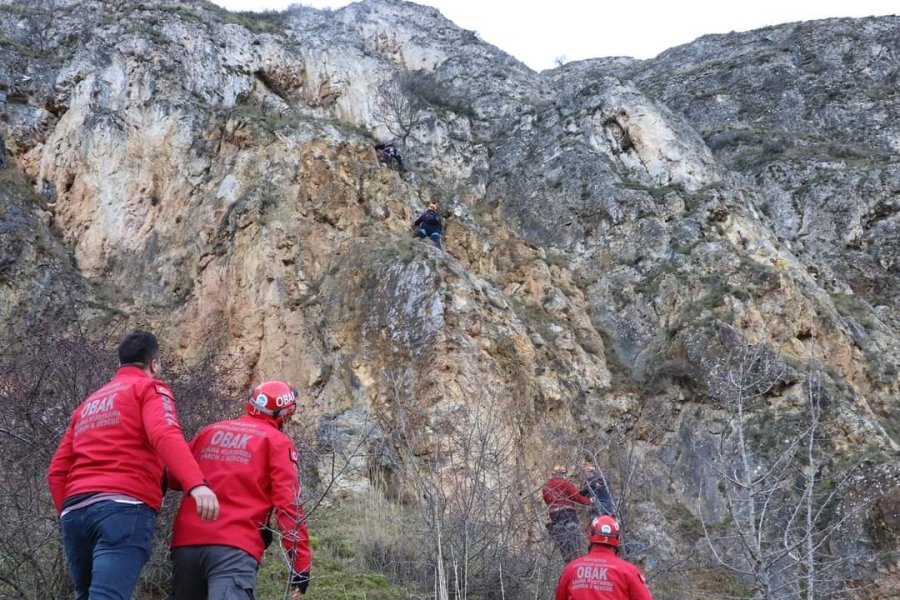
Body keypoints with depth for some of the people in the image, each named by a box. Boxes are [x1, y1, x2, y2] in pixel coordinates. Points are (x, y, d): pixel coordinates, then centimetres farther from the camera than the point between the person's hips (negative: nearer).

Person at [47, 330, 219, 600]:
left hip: (74, 511, 7)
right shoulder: (149, 388, 9)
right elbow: (165, 435, -13)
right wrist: (196, 484, -26)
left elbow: (57, 473, 21)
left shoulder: (87, 404, 29)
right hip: (124, 507, -7)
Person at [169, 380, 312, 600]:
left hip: (186, 542, 6)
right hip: (234, 547, -6)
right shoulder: (277, 441, 6)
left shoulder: (210, 431, 20)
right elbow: (288, 503, -2)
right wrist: (301, 562, -2)